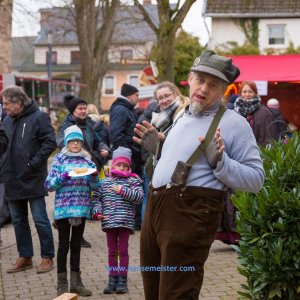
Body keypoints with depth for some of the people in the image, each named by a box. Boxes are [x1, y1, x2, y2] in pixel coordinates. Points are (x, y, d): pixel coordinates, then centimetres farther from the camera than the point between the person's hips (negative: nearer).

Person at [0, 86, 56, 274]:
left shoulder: (38, 118, -9)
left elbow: (50, 142, -13)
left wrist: (33, 163, -16)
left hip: (33, 180, -7)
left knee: (40, 219, 0)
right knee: (19, 221, 13)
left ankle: (48, 257, 11)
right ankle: (25, 257, 24)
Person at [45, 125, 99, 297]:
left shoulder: (87, 160, 7)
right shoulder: (60, 159, 0)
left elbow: (95, 187, 9)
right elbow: (49, 185, -3)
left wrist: (94, 176, -11)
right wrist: (63, 177, -19)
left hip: (82, 208, 3)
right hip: (63, 208, -3)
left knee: (76, 245, 10)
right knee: (64, 245, 1)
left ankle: (76, 282, 17)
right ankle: (62, 284, 8)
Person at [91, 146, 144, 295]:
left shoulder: (132, 180, 1)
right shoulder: (105, 182, 8)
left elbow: (139, 196, -11)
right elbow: (97, 198, 9)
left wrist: (123, 191, -17)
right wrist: (97, 212, -6)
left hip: (125, 221, -3)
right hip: (109, 221, 3)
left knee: (123, 251, 3)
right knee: (112, 251, 10)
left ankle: (122, 279, 11)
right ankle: (113, 279, 17)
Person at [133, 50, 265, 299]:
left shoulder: (234, 123, -5)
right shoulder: (183, 117, 20)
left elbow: (256, 179, -10)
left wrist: (219, 161, -20)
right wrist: (156, 147, 19)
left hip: (190, 212, -8)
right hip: (155, 205, 8)